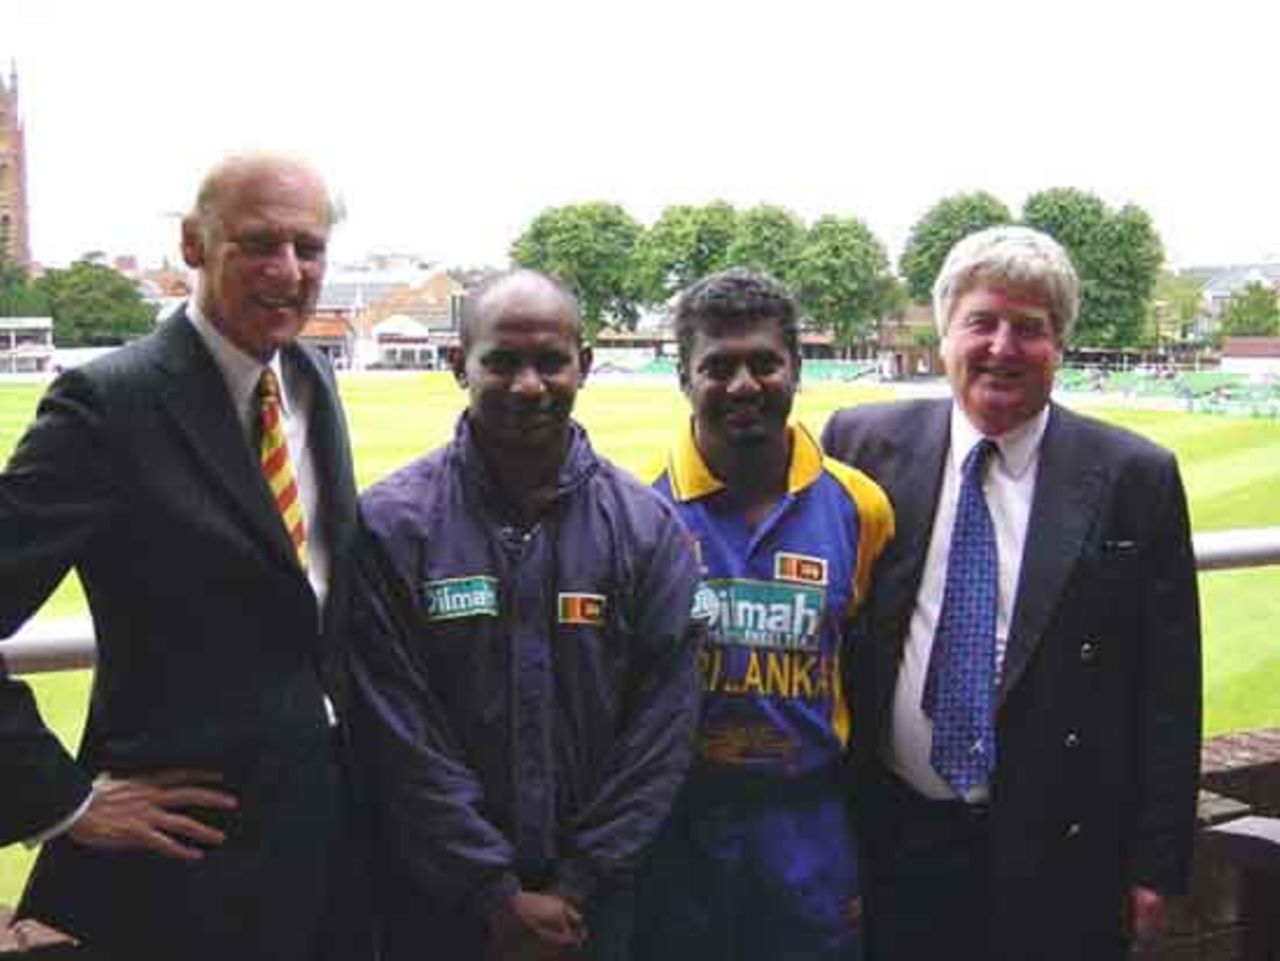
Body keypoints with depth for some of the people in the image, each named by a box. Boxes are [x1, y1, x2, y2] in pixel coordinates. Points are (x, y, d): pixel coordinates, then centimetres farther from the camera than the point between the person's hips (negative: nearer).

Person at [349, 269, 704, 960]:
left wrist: (577, 886, -7)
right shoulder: (392, 522, -9)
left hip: (593, 903, 2)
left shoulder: (647, 527, -3)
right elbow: (397, 733, -11)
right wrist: (498, 895, -11)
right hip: (436, 902, -1)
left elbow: (662, 727, -4)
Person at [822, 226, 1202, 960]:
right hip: (891, 838, 1)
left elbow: (1168, 690, -2)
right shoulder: (865, 445, 0)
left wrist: (1156, 864, -3)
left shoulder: (1135, 478, -4)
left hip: (1058, 853, -1)